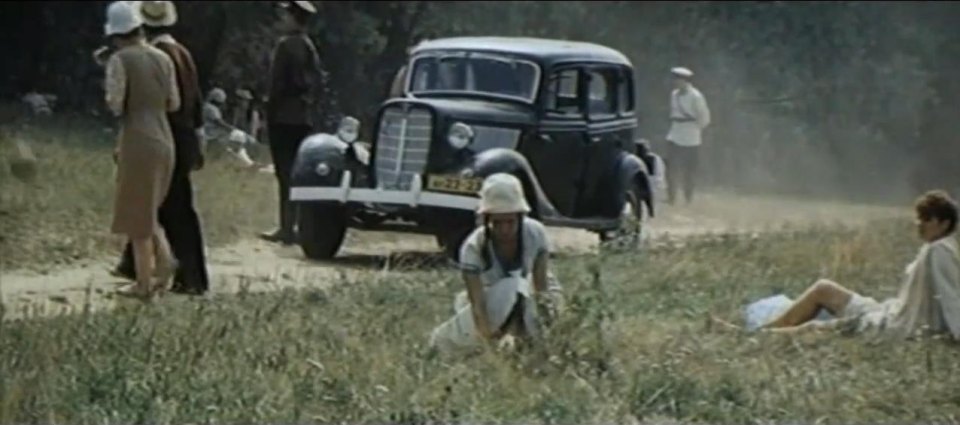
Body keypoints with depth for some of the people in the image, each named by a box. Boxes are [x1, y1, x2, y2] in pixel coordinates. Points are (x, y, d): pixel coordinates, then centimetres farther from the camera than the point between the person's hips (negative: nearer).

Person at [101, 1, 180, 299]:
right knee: (146, 209, 20)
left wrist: (110, 96, 6)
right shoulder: (163, 59, 7)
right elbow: (174, 103, 11)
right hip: (164, 139, 6)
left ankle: (144, 283, 7)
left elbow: (115, 106, -15)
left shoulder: (120, 60, -10)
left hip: (136, 139, -6)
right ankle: (164, 257, -3)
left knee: (137, 213, 4)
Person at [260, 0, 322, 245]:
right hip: (303, 118, 8)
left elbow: (278, 84, -14)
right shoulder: (309, 47, 14)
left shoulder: (287, 45, -12)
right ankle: (288, 227, 12)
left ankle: (287, 229, -10)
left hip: (284, 117, -8)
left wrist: (270, 113, -10)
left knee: (286, 174, -8)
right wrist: (306, 105, 16)